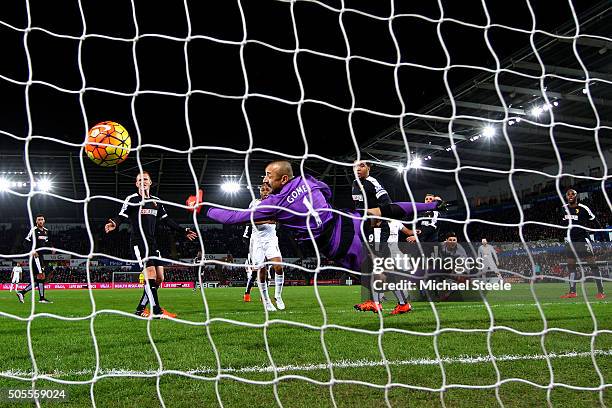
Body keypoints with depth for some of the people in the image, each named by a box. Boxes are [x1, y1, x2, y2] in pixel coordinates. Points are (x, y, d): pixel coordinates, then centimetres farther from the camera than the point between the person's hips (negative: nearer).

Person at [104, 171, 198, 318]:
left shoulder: (156, 201, 17)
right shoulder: (131, 199, 0)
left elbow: (167, 220, 22)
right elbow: (122, 216, -11)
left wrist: (184, 231, 21)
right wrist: (114, 223, -33)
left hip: (152, 243, 7)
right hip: (138, 241, -7)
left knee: (159, 278, 2)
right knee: (151, 274, -18)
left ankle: (140, 309, 12)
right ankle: (157, 311, -15)